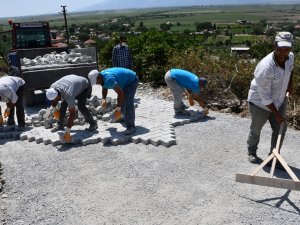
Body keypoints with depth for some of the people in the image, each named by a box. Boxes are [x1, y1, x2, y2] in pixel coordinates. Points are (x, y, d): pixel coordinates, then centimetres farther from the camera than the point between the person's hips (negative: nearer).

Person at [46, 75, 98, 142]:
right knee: (63, 104, -2)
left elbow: (72, 114, -43)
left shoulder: (68, 95, -44)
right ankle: (60, 125, 13)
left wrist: (67, 132, -42)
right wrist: (55, 109, 10)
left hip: (84, 85, -7)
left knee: (81, 106, -23)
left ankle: (93, 124, -7)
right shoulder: (52, 88, -26)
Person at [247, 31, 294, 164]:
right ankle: (252, 152, 38)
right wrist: (277, 114, -21)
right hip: (260, 103, -6)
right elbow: (265, 98, -27)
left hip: (280, 101, 6)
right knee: (256, 130, 13)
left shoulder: (290, 57, -13)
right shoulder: (265, 68, -35)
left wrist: (289, 84, 10)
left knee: (280, 129, 7)